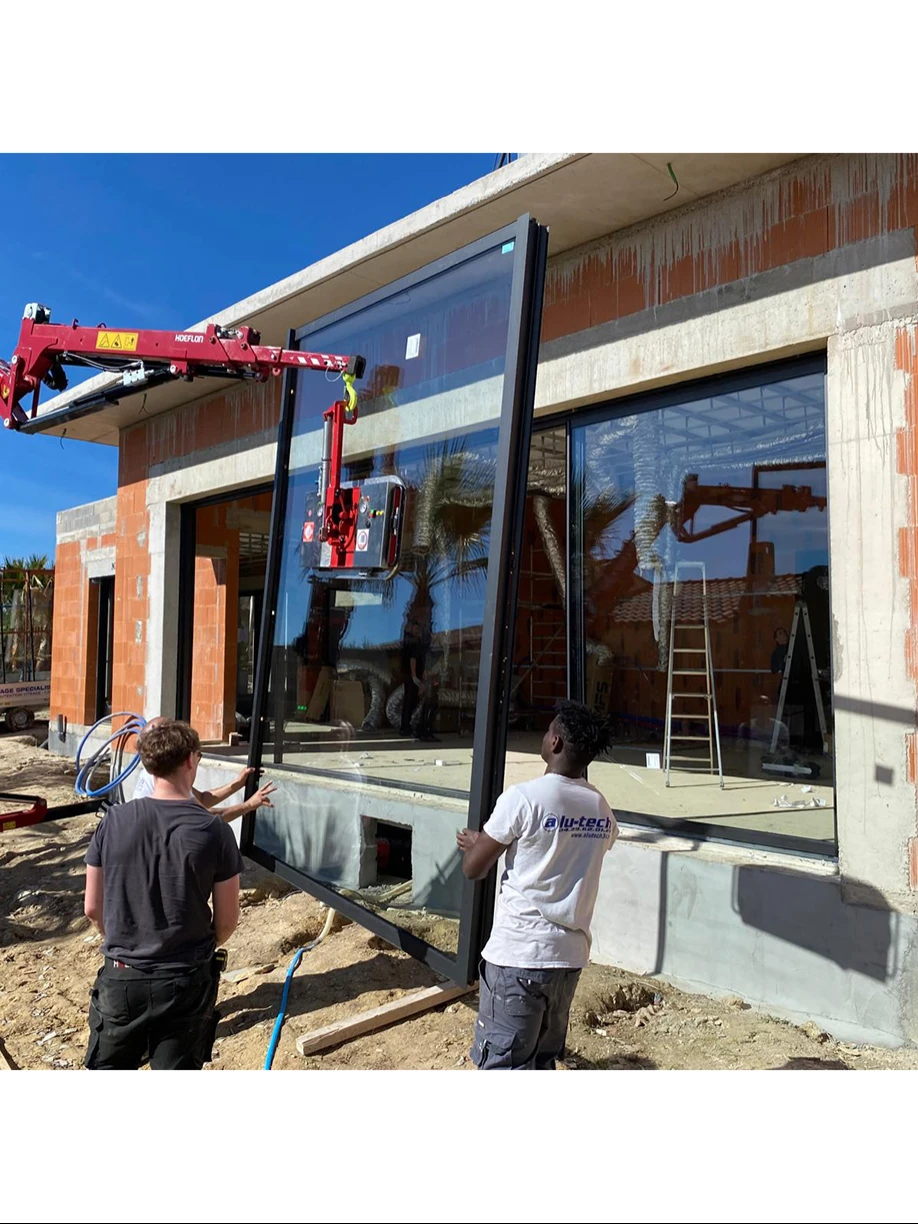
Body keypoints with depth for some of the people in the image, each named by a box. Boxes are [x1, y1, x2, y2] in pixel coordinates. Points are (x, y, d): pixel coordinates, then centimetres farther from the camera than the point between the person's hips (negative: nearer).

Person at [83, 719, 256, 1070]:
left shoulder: (115, 820, -10)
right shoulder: (214, 830, -15)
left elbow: (92, 907, 0)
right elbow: (227, 920, -7)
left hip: (122, 977, 2)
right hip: (187, 982, -1)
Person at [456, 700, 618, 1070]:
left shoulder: (523, 798, -16)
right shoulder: (602, 810, 4)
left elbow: (473, 869, -8)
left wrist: (476, 843, 15)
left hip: (518, 956, -6)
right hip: (570, 955, 6)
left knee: (502, 1064, 4)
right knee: (543, 1061, 20)